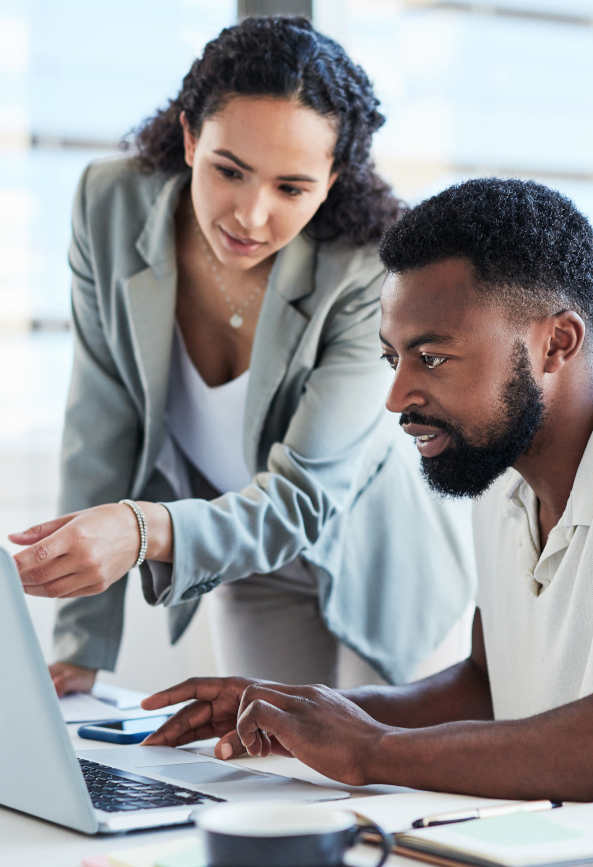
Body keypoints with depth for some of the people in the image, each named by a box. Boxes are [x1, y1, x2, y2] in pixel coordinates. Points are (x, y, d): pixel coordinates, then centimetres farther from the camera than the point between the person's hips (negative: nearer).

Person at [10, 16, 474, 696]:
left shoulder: (371, 271, -30)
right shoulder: (112, 206, -20)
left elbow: (304, 497, -33)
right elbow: (102, 428, -14)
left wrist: (144, 532, -53)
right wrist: (81, 650, -16)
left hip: (366, 561, -2)